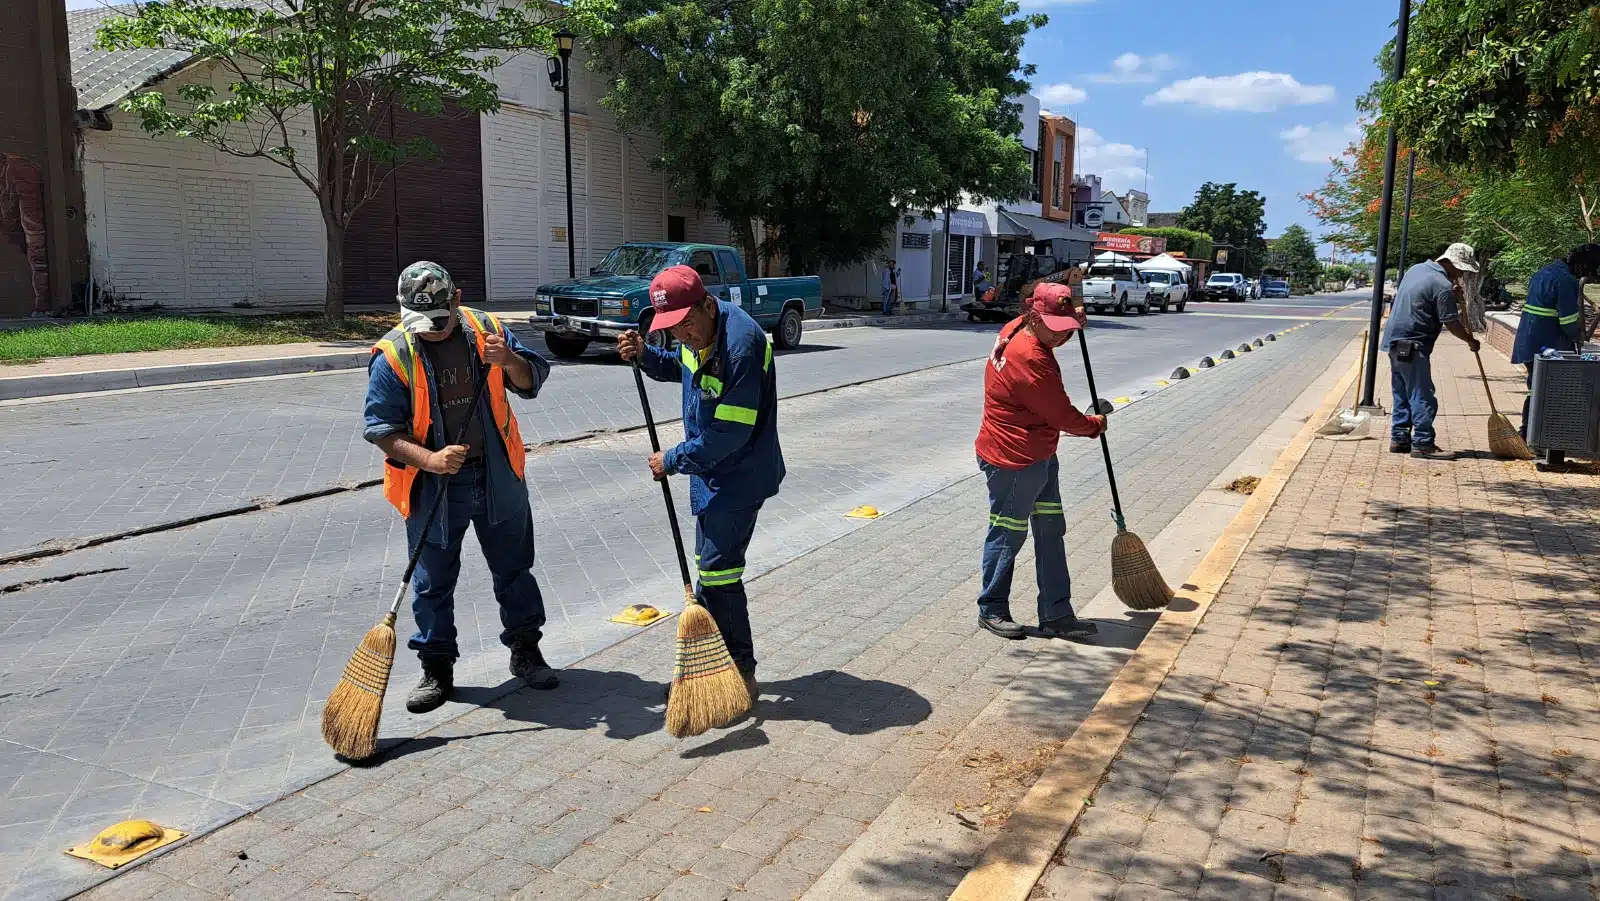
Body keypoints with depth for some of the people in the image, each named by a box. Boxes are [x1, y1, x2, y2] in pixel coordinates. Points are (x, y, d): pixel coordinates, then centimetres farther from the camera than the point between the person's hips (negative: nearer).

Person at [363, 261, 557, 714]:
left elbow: (533, 380, 2)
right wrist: (430, 459, -25)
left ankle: (525, 651, 30)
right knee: (433, 582, 7)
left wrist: (508, 360, -20)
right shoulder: (392, 356, -11)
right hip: (432, 488, -2)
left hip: (497, 477, 2)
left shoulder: (485, 329, -3)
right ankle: (437, 670, 23)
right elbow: (382, 428, -11)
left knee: (514, 568, 13)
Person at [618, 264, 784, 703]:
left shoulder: (741, 344, -28)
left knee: (718, 572, -7)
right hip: (711, 470, 10)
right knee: (710, 567, 19)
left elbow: (731, 432, -29)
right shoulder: (699, 332, 1)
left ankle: (741, 674, 6)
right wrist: (644, 354, 4)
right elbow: (679, 367, 25)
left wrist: (673, 460, -18)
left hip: (737, 476, -10)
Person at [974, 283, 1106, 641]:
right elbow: (1062, 415, -19)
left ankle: (1056, 615, 20)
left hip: (1039, 456, 11)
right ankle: (992, 611, 21)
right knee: (1007, 535, 4)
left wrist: (1072, 314, 17)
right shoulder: (1030, 360, -26)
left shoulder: (1016, 329, 5)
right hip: (1014, 460, -11)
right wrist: (1094, 425, -1)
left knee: (1051, 533, 13)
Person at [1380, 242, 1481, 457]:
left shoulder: (1417, 269, 12)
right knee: (1422, 397, -5)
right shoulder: (1443, 286, -16)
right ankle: (1422, 443, -3)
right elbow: (1452, 323, -14)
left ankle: (1399, 439, 17)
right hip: (1412, 347, -10)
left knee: (1402, 395, 14)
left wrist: (1451, 293, 17)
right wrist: (1471, 341, 2)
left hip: (1395, 342, 10)